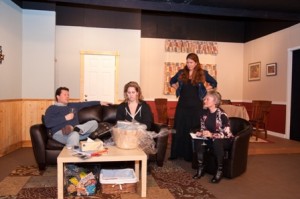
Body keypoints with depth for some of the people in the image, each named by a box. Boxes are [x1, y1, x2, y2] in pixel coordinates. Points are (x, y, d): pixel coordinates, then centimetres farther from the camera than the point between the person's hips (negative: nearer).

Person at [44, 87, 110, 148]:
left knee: (94, 123, -4)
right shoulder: (52, 108, 8)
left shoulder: (72, 105, 28)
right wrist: (65, 118, -9)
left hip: (76, 131, 7)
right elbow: (47, 123, -8)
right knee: (74, 134, -38)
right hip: (60, 133, -7)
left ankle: (74, 129, -29)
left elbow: (85, 104, 34)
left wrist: (99, 102, 31)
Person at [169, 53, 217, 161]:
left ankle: (191, 155, 15)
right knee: (179, 129, 5)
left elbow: (214, 83, 11)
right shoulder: (181, 72, 5)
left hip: (196, 105, -2)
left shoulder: (202, 73, -1)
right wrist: (177, 88, 6)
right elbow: (172, 81, 21)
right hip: (182, 104, 2)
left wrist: (205, 89, 0)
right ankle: (175, 153, 14)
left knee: (193, 129, 5)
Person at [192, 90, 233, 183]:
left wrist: (211, 135, -34)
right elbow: (203, 128, 8)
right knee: (198, 141, -22)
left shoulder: (222, 115, -22)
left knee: (216, 141, -38)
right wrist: (200, 133, -14)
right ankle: (200, 168, -11)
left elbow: (227, 134, -25)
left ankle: (220, 170, -20)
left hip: (225, 141, -5)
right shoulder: (205, 113, -3)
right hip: (211, 139, 6)